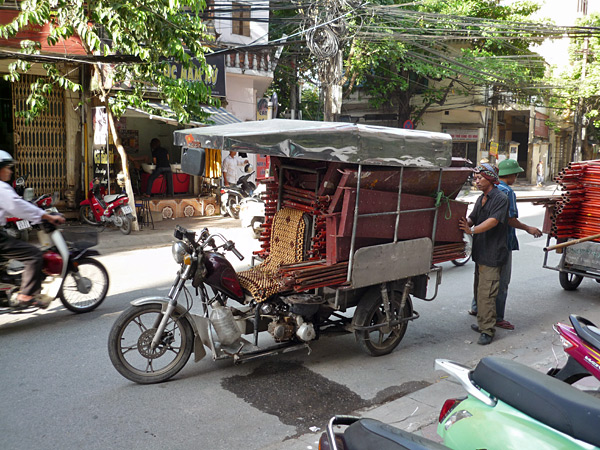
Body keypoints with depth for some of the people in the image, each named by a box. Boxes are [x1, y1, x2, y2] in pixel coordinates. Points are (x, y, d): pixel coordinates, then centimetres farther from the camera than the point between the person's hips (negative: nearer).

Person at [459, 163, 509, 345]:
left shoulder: (500, 198, -10)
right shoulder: (481, 199, 18)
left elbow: (493, 220, -22)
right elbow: (472, 218, 10)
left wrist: (472, 229, -32)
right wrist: (465, 223, -12)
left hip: (492, 254, -9)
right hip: (480, 252, 9)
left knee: (486, 293, -10)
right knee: (479, 290, 16)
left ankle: (487, 330, -5)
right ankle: (482, 323, 28)